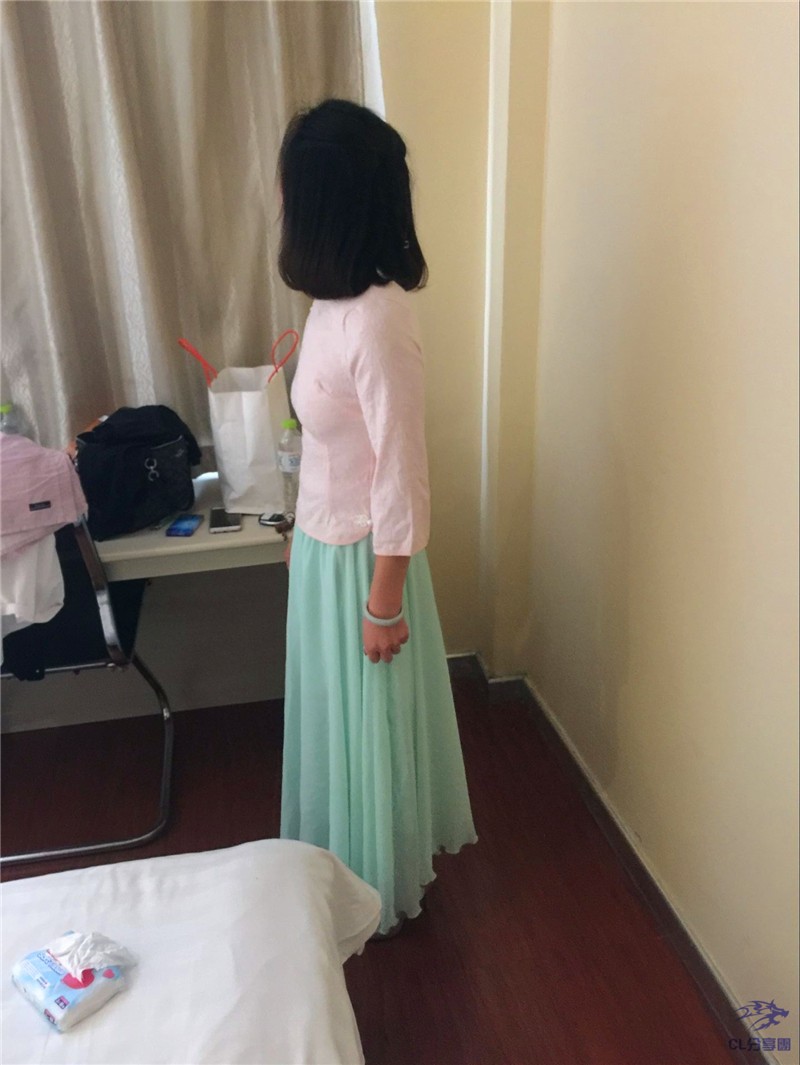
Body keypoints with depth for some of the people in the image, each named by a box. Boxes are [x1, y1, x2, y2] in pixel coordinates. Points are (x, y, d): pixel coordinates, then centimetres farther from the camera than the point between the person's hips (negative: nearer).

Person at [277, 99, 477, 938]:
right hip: (323, 544, 9)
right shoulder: (339, 299, 1)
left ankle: (379, 893, 41)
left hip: (358, 559, -9)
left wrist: (384, 604, -16)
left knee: (368, 727, 13)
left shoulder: (377, 322, -28)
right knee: (335, 716, 26)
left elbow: (400, 482, -24)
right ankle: (347, 865, 53)